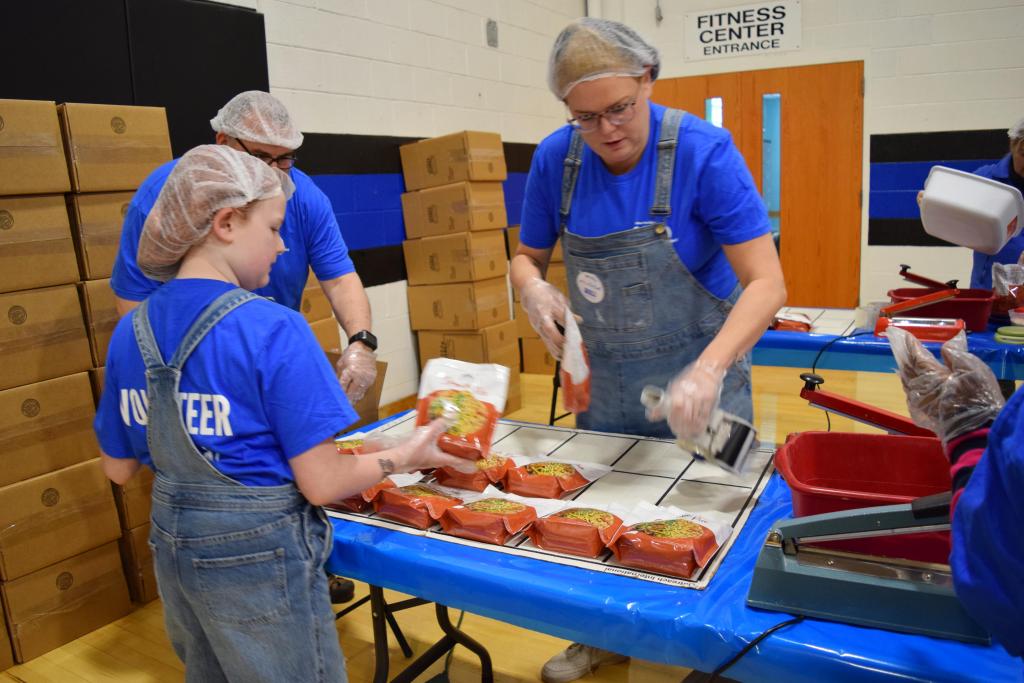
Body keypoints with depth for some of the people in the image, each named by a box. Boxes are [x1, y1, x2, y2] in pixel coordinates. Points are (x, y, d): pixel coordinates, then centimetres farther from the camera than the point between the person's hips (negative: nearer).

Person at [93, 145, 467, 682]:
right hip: (258, 562, -6)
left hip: (172, 556, 6)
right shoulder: (273, 330, -23)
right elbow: (322, 484, -21)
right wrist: (405, 456, -6)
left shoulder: (131, 332, -4)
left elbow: (118, 468, 6)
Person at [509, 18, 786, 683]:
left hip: (698, 376, -4)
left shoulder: (703, 151, -21)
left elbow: (766, 284, -25)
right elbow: (527, 258, 3)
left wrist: (707, 371, -40)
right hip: (605, 375, 4)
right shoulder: (556, 159, -10)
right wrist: (534, 288, -21)